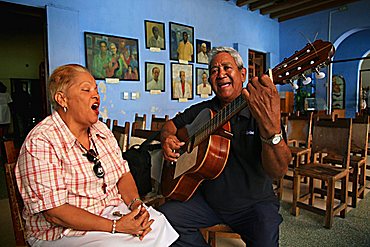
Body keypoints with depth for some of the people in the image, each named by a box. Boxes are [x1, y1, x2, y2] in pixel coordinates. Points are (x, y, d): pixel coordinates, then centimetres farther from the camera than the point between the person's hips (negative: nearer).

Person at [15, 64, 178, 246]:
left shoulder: (101, 130, 6)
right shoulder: (40, 143, -17)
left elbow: (123, 173, 7)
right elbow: (55, 213, -21)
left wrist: (136, 203, -11)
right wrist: (116, 226, -22)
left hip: (114, 210, 6)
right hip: (65, 232, -6)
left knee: (160, 225, -7)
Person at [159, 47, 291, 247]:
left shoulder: (262, 112, -12)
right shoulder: (202, 110, 3)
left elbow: (278, 171, -24)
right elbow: (171, 124, 16)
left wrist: (272, 128, -45)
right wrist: (167, 138, -8)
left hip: (253, 204, -3)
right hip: (207, 198, 4)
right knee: (164, 217, -15)